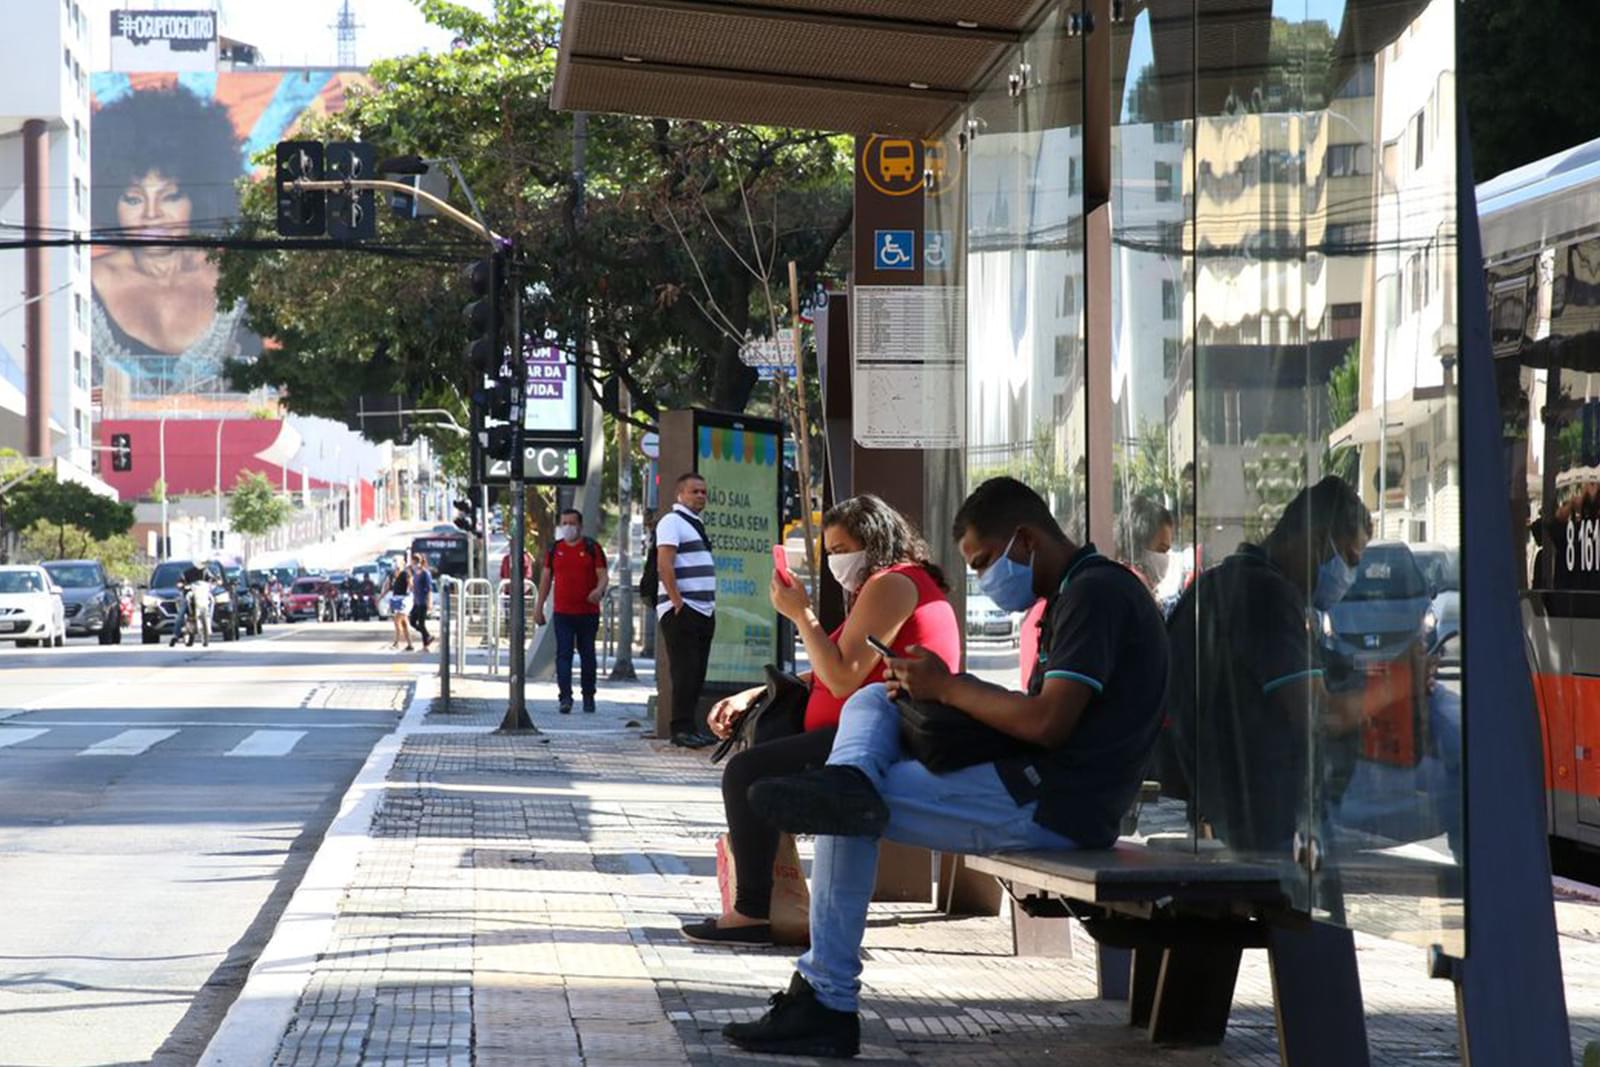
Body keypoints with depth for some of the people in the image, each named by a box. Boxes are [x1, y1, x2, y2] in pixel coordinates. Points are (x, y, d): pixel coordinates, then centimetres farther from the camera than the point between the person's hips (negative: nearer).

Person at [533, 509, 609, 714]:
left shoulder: (592, 548, 1)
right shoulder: (555, 549, 8)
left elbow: (602, 574, -3)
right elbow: (546, 578, 14)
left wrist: (599, 590, -26)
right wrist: (539, 606, 11)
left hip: (588, 611, -1)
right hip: (562, 612, 1)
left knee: (587, 655, 8)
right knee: (563, 654, -9)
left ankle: (589, 697, 19)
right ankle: (565, 697, -14)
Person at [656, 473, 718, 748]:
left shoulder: (696, 525, 22)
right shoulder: (672, 522, -7)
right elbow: (664, 565, -17)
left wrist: (711, 605, 17)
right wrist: (677, 602, -20)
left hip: (703, 611, 9)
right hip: (681, 611, -9)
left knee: (697, 673, 8)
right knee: (685, 671, -10)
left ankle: (689, 727, 11)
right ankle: (681, 729, -9)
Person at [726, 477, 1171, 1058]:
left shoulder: (1095, 594, -14)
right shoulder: (1083, 591, 21)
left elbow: (1047, 722, -23)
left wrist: (947, 687, -10)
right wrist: (933, 687, 5)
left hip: (1052, 808, -11)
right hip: (1039, 792, 11)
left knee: (856, 815, -7)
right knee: (871, 701, 10)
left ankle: (827, 1001, -10)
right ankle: (850, 780, -24)